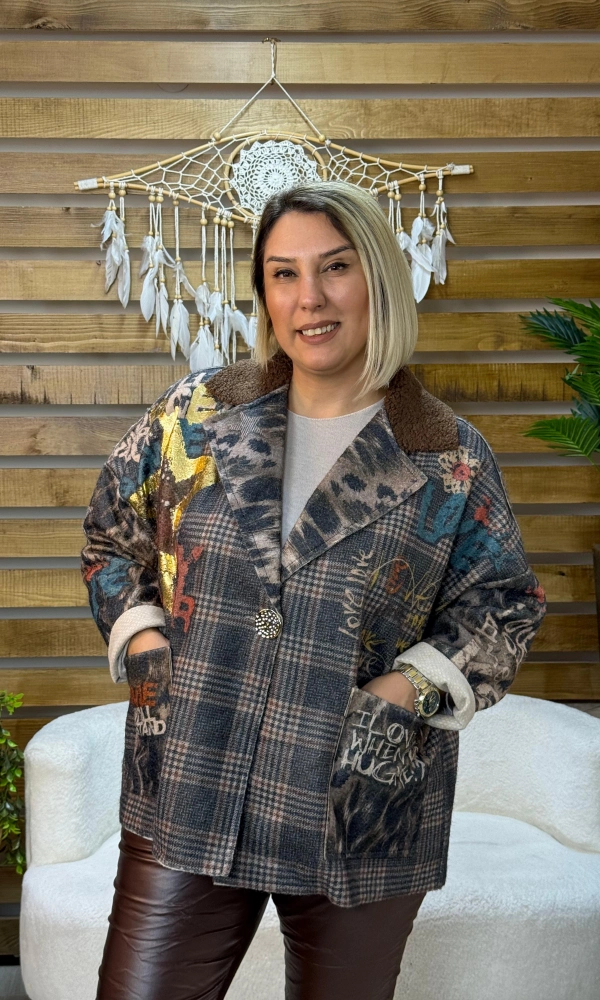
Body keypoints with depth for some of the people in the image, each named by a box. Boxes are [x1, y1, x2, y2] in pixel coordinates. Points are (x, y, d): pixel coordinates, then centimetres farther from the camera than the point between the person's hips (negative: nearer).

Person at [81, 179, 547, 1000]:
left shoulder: (451, 460, -3)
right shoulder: (192, 417, 2)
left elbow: (502, 604, 2)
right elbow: (112, 538, 12)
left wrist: (412, 693, -12)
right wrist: (140, 642, -2)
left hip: (362, 821, 0)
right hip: (187, 802, 1)